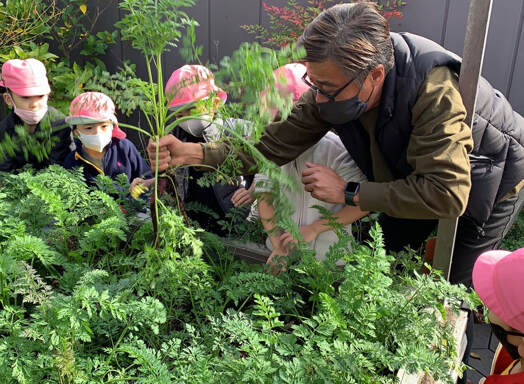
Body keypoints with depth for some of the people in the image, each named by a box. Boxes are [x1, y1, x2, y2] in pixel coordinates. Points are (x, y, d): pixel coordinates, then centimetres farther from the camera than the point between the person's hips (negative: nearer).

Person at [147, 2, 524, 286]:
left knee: (453, 286, 2)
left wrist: (349, 192, -40)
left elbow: (447, 195, -46)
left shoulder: (435, 92, -44)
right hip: (418, 177, 5)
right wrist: (189, 153, -32)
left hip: (489, 183, -5)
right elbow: (274, 143, -21)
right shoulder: (334, 88, -24)